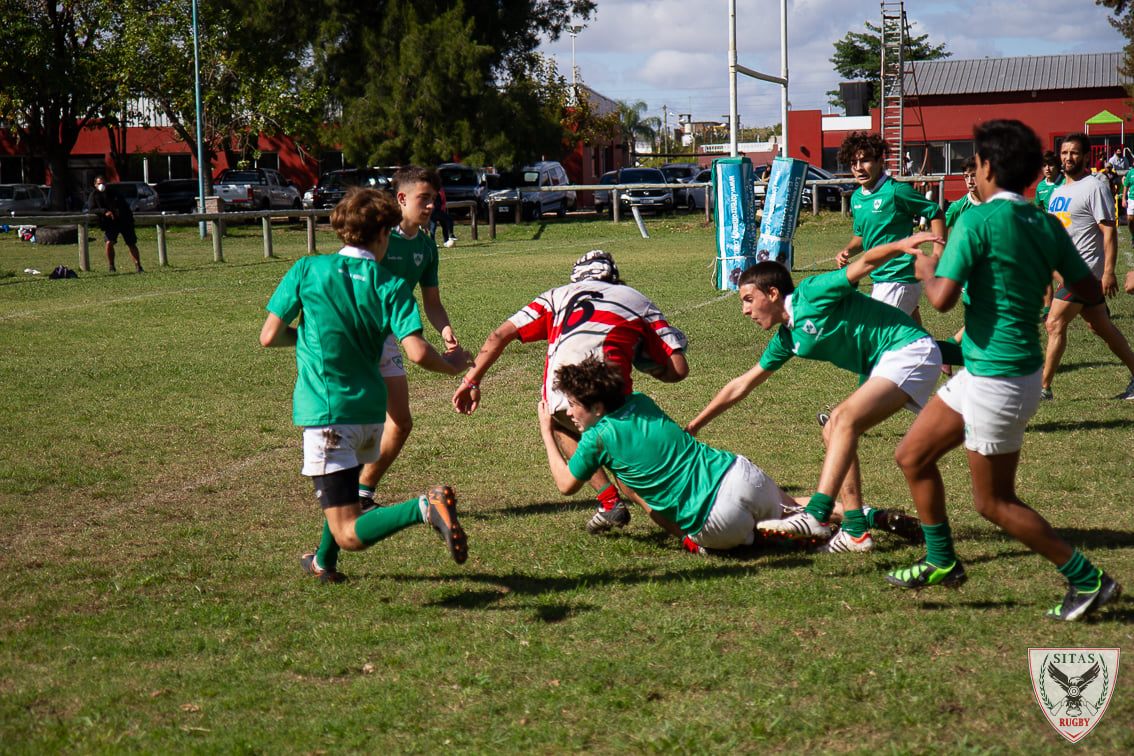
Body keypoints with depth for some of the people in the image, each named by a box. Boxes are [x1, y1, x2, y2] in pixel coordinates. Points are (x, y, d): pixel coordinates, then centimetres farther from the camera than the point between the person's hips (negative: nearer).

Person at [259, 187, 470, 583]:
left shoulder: (308, 270, -4)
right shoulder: (391, 287, -3)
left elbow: (269, 337, -3)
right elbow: (418, 353, -14)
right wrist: (451, 366, 7)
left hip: (326, 413, -4)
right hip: (369, 412, 4)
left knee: (349, 534, -8)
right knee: (341, 488, 35)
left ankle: (424, 507, -31)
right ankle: (324, 562, 53)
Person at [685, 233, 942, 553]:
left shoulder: (812, 294, -10)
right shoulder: (787, 338, 14)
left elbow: (865, 263, -20)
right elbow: (742, 386, 21)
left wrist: (901, 245, -40)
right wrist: (693, 426, 24)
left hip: (910, 350, -10)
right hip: (881, 366, 10)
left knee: (845, 420, -23)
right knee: (834, 430, 6)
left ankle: (816, 516, -33)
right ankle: (856, 529, 2)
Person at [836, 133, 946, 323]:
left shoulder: (895, 191, -14)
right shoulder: (856, 198, 10)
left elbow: (936, 215, -7)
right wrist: (847, 252, 4)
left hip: (899, 279, -8)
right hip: (880, 278, 8)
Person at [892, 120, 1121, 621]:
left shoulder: (978, 221, -18)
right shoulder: (1046, 225, 4)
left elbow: (942, 298, -23)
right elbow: (1089, 291, 9)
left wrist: (926, 270, -2)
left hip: (997, 380, -9)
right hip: (980, 373, 9)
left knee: (994, 503, 4)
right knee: (913, 457, 18)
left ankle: (1088, 581, 9)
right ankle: (942, 563, 29)